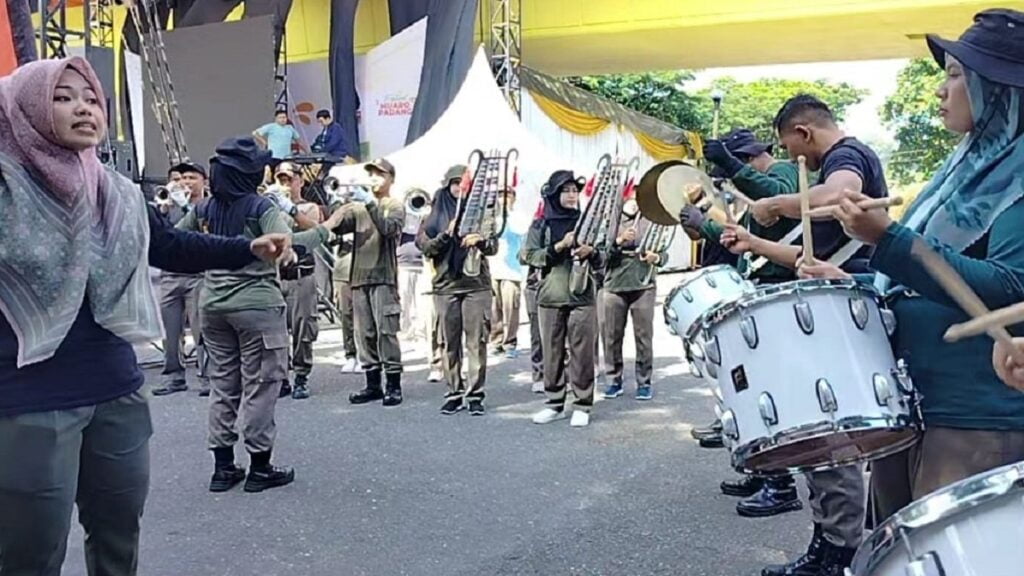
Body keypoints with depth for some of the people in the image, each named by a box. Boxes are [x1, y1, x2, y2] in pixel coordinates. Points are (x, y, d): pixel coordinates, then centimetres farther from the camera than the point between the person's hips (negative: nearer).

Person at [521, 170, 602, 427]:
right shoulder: (540, 226, 7)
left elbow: (601, 261, 8)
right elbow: (530, 256, -4)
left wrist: (591, 252, -15)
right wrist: (559, 247, -15)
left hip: (582, 297, 0)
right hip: (550, 298, 0)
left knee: (582, 353, -1)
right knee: (552, 353, 5)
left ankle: (582, 405, 7)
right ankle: (555, 404, 16)